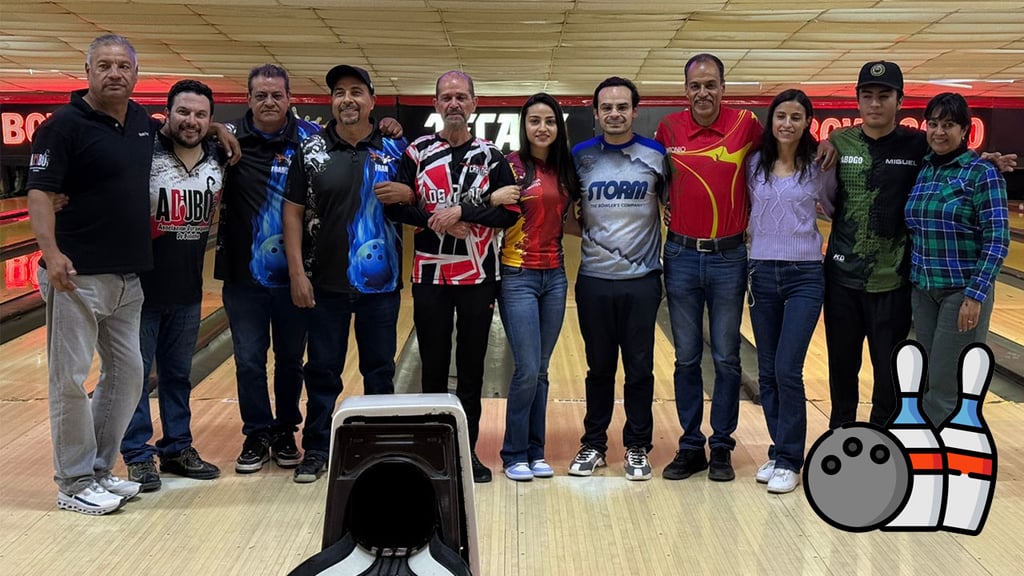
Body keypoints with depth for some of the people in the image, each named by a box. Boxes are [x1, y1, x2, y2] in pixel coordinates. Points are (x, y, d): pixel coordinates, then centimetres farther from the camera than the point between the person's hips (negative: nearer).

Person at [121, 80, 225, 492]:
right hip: (140, 284, -5)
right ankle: (138, 455, 15)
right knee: (136, 373, 4)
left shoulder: (219, 161, 2)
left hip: (188, 289, 5)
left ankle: (177, 448, 27)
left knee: (178, 373, 15)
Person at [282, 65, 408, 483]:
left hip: (380, 282, 0)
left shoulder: (395, 151, 1)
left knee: (380, 370, 9)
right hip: (325, 283, 0)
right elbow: (293, 212, 0)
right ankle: (316, 449, 18)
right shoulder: (311, 151, 0)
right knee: (323, 370, 7)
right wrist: (297, 272, -6)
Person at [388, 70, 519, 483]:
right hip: (430, 275, 0)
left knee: (472, 367, 7)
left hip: (478, 276, 0)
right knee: (433, 365, 7)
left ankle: (467, 449, 18)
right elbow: (397, 206, 0)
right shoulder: (417, 153, 3)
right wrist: (435, 220, -15)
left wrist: (462, 211, -16)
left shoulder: (490, 156, 2)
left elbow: (510, 212, -5)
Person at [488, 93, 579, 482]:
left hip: (554, 275, 5)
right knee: (527, 370, -7)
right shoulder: (511, 165, -6)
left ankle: (535, 452, 19)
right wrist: (495, 200, -26)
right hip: (518, 276, -5)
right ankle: (514, 454, 7)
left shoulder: (565, 169, 9)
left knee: (540, 371, 10)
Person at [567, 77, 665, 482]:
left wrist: (666, 250, -5)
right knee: (599, 368, 11)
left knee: (639, 369, 6)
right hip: (594, 280, 1)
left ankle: (637, 448, 18)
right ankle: (593, 444, 24)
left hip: (642, 280, -1)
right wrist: (590, 232, -5)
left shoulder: (657, 156, -1)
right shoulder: (580, 157, 1)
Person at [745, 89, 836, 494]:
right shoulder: (754, 165, 4)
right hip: (762, 274, 3)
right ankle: (781, 450, 22)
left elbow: (834, 210, 13)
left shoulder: (820, 167, -1)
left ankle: (788, 460, 3)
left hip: (804, 276, -3)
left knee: (787, 370, -9)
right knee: (767, 373, 7)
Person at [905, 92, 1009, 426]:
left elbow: (997, 239, -13)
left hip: (963, 291, -6)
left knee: (944, 386, -3)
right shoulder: (921, 170, 7)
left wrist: (976, 295, -18)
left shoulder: (982, 174, -10)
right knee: (931, 383, 10)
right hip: (923, 290, 6)